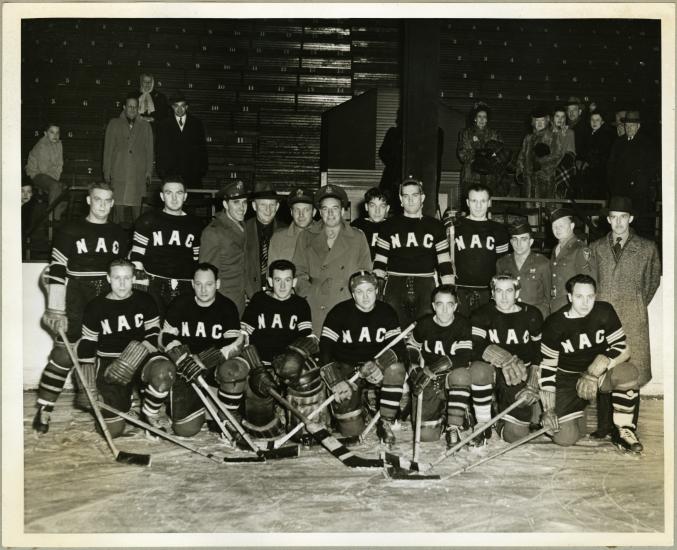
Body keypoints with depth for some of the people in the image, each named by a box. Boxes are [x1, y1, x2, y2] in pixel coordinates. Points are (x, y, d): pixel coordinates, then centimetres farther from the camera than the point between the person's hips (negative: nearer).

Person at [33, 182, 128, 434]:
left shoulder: (119, 234, 11)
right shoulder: (70, 231, -2)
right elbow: (56, 271, -7)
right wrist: (55, 309, -13)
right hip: (75, 302, -4)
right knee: (63, 353, -8)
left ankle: (86, 397, 28)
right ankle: (44, 409, 0)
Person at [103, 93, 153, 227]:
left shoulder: (145, 126, 15)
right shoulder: (114, 124, 13)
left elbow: (149, 151, 12)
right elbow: (108, 149, 10)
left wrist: (148, 172, 4)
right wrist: (107, 172, 4)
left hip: (138, 175, 0)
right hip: (118, 174, 0)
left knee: (136, 205, -5)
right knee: (119, 205, -5)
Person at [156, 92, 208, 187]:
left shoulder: (197, 123, 12)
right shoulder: (163, 125, 11)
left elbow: (202, 148, 10)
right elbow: (161, 150, 9)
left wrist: (203, 168, 2)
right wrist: (161, 170, 1)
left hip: (193, 172, 0)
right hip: (171, 172, 0)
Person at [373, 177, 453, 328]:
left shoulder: (435, 226, 12)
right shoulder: (390, 226, 12)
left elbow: (444, 263, 9)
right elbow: (380, 261, 11)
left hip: (426, 287, 0)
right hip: (395, 286, 0)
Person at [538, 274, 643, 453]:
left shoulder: (604, 312, -9)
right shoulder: (555, 323, -14)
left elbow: (622, 349, -11)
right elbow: (547, 366, -11)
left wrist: (594, 372, -27)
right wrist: (548, 410, -16)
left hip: (600, 373, 2)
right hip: (567, 379, -1)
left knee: (629, 373, -32)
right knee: (564, 438, -15)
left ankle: (623, 431, -12)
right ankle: (578, 411, 20)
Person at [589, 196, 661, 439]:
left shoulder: (647, 248, 4)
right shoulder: (596, 248, 9)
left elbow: (653, 281, 13)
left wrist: (638, 306, 9)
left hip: (633, 316, -2)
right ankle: (604, 425, 13)